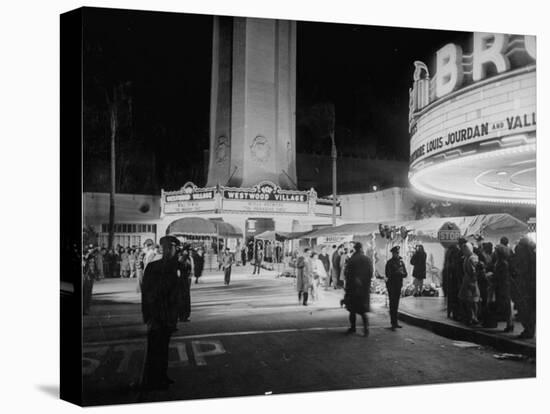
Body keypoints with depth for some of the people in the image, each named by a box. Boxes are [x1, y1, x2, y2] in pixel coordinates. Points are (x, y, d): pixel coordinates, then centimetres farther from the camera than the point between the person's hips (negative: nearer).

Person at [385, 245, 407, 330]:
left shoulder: (401, 262, 11)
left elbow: (405, 274, 8)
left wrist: (401, 273, -13)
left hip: (398, 285, 5)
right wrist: (398, 273, -14)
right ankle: (393, 324, -3)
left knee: (396, 304, 10)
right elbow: (388, 274, -13)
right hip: (391, 285, -5)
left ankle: (395, 322, 17)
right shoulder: (389, 262, -5)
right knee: (392, 304, -5)